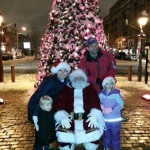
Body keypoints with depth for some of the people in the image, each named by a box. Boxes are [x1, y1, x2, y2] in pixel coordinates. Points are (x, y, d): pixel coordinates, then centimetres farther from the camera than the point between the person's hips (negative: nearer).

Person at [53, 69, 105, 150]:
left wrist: (94, 116, -16)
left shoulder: (90, 89, 17)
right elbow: (58, 104, 2)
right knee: (63, 137, -26)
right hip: (69, 118, 0)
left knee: (94, 134, -26)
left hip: (87, 118, 1)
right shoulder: (66, 89, 15)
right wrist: (62, 117, -16)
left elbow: (95, 103, 3)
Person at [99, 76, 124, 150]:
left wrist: (111, 109, -23)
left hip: (115, 119, -4)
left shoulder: (116, 93, -15)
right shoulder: (102, 94, 0)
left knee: (115, 135, 5)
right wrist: (102, 107, -9)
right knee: (106, 134, 20)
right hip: (105, 119, 5)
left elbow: (121, 104, -18)